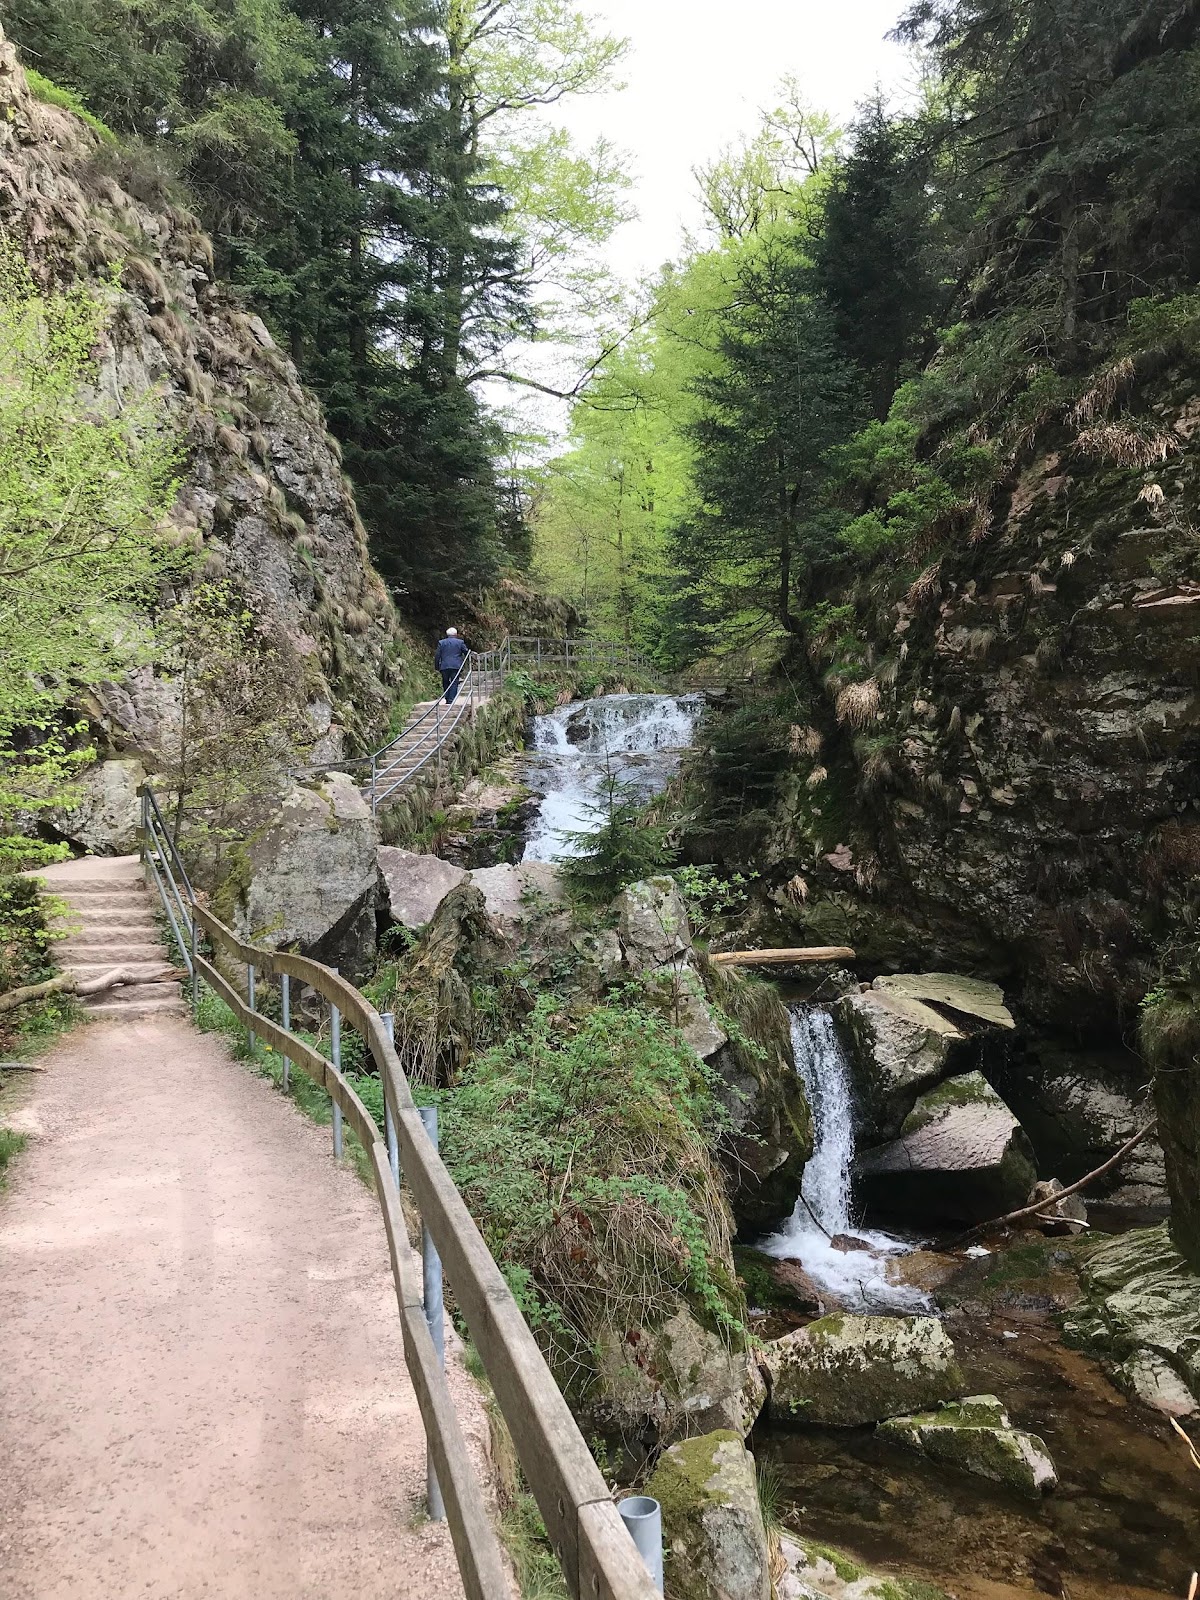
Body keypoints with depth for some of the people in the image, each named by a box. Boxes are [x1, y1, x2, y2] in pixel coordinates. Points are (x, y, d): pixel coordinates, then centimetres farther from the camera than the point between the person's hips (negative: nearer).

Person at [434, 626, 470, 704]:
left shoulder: (441, 642, 6)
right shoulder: (460, 642, 3)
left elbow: (437, 656, 4)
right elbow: (466, 652, 5)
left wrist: (437, 666, 10)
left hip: (444, 666, 1)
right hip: (456, 666, -1)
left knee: (446, 683, 12)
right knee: (454, 683, -1)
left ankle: (447, 699, 10)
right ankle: (451, 700, -9)